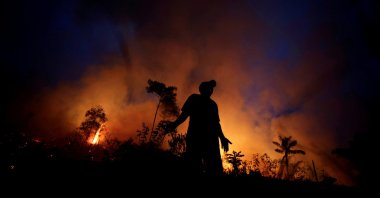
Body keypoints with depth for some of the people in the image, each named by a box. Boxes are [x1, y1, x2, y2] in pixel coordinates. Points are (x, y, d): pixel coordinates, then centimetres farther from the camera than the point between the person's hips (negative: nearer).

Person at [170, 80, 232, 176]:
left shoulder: (213, 104, 30)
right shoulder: (194, 98, 19)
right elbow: (185, 114, 8)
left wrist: (222, 138, 12)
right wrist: (175, 124, -11)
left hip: (210, 137, 4)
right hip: (195, 135, -3)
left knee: (215, 168, -11)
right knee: (194, 166, -15)